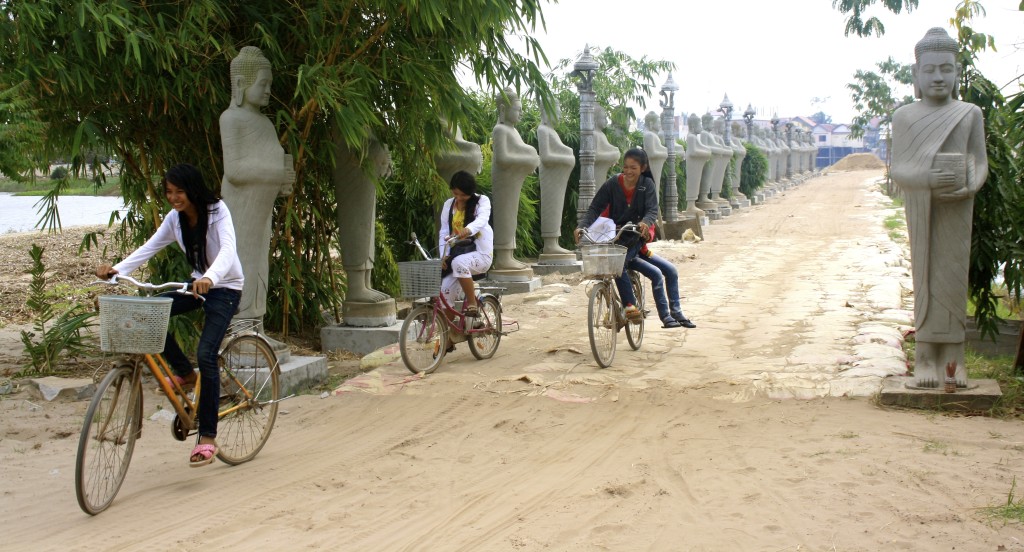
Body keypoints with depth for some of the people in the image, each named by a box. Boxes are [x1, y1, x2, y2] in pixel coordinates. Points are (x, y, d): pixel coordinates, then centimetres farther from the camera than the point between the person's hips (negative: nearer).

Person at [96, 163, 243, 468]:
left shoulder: (217, 211, -20)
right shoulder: (175, 218, -1)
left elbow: (228, 250, -35)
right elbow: (150, 248, -4)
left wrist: (210, 277, -55)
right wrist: (116, 269, -20)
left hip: (225, 287, -6)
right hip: (197, 284, 7)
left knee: (205, 354, -20)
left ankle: (207, 437, -14)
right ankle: (184, 373, 2)